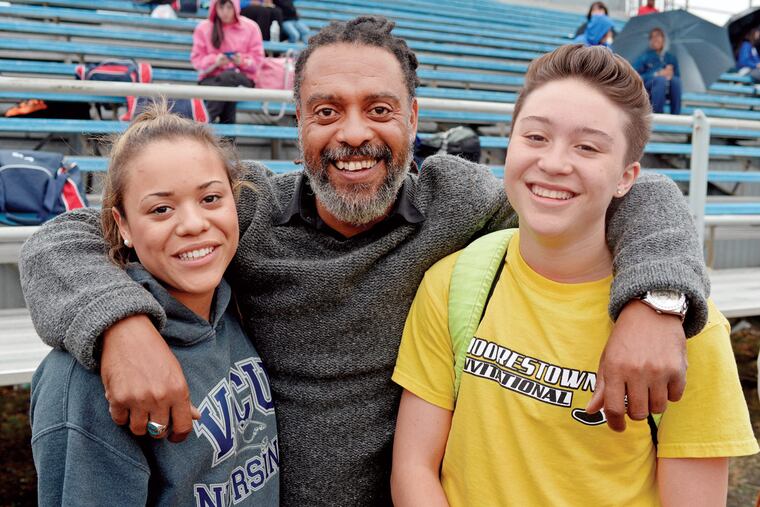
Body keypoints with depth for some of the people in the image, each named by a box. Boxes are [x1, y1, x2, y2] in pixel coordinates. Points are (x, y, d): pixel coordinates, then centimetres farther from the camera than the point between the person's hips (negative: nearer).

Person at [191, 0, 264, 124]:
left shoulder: (250, 27, 6)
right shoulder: (204, 27, 7)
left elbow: (257, 60, 4)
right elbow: (197, 59, 5)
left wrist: (242, 61, -18)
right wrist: (215, 61, -15)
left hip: (242, 78, -1)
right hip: (211, 77, 1)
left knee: (228, 76, -37)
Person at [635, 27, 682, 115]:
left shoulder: (671, 57, 16)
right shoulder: (644, 57, 6)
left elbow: (677, 76, 15)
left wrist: (670, 74, -9)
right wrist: (657, 74, -14)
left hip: (667, 91, 3)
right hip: (648, 90, -3)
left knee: (676, 80, -30)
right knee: (661, 79, -35)